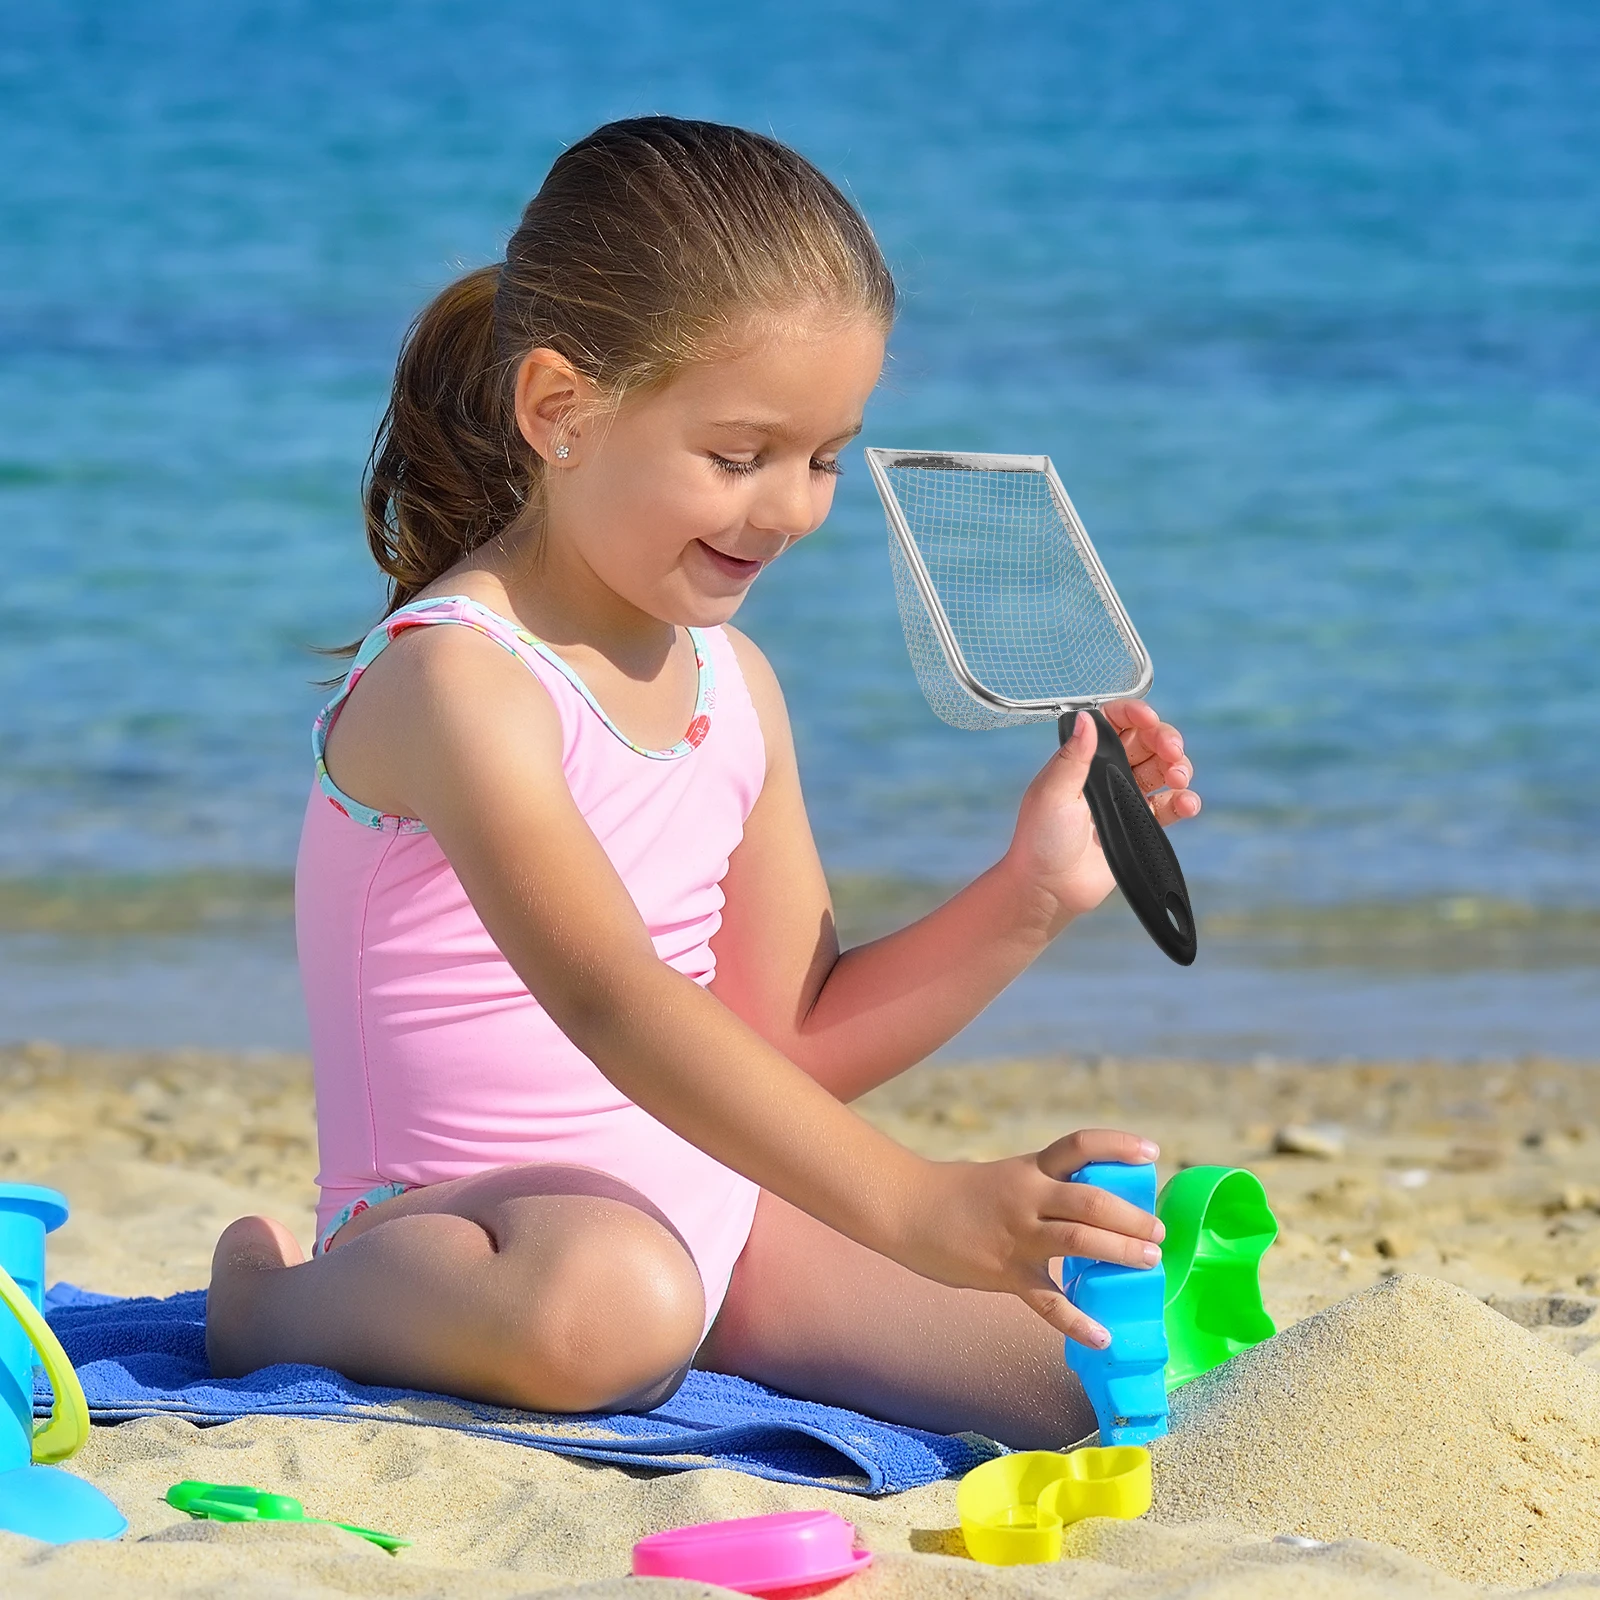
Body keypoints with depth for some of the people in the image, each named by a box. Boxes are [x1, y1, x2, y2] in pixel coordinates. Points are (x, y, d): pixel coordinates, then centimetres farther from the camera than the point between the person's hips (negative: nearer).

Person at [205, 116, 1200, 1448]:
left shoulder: (735, 686, 8)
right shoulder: (458, 679, -20)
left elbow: (795, 1045, 12)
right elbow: (610, 1001, -34)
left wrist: (1030, 895, -1)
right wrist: (909, 1204, -42)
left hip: (709, 1202, 7)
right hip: (470, 1215, -7)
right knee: (603, 1305, -42)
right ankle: (279, 1299, -10)